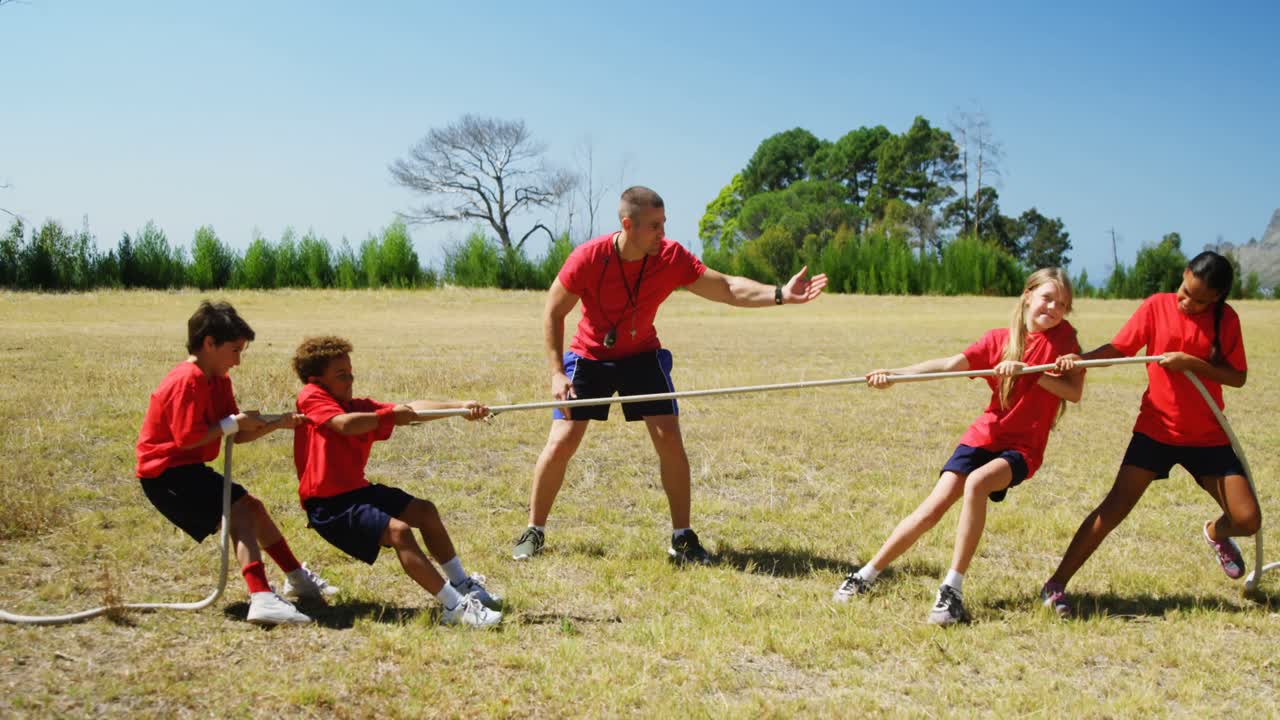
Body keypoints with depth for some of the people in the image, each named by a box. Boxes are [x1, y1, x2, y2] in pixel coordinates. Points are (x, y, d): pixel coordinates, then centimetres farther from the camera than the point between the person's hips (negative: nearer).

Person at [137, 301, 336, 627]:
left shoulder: (219, 381, 10)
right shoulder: (188, 381, -21)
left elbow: (236, 436, 7)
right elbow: (188, 438, -27)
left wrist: (278, 423, -5)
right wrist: (233, 423, -19)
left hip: (187, 468, 11)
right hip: (166, 471, -11)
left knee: (252, 506, 18)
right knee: (241, 511, -22)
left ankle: (297, 578, 33)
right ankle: (261, 599, -36)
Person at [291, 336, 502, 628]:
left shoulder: (359, 407, 10)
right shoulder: (310, 396, -10)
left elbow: (412, 408, 0)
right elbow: (345, 424, -29)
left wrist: (459, 406, -12)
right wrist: (391, 414, -15)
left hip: (357, 490, 9)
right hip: (328, 504, -9)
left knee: (424, 511, 12)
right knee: (397, 529, -24)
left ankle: (461, 584, 23)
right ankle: (455, 608, -26)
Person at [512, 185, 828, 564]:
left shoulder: (671, 257, -19)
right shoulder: (589, 257, -25)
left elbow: (727, 288, -19)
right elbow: (553, 312, -14)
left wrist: (780, 294, -34)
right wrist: (557, 373, -18)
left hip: (642, 355, 2)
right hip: (589, 356, -2)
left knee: (669, 439, -10)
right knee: (562, 441, -7)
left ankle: (682, 537, 3)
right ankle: (534, 532, 12)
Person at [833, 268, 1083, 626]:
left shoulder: (1063, 336, -2)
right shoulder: (1000, 338, 1)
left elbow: (1074, 392, -13)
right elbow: (950, 364, -12)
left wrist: (1026, 370, -24)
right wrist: (895, 374, -25)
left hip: (1022, 446, -2)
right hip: (984, 434, 2)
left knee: (976, 484, -32)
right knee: (934, 507, -10)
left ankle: (952, 590, -25)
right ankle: (865, 576, 5)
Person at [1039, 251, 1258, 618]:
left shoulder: (1227, 319, -2)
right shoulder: (1157, 306, -5)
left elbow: (1238, 377, -6)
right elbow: (1118, 348, -7)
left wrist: (1191, 362, -21)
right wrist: (1080, 358, -26)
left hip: (1208, 437, 2)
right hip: (1157, 431, -2)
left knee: (1248, 520, -3)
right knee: (1114, 509, -12)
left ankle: (1216, 533, 35)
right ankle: (1056, 585, -6)